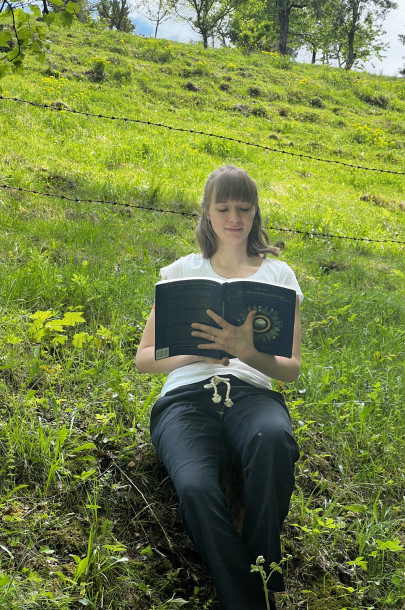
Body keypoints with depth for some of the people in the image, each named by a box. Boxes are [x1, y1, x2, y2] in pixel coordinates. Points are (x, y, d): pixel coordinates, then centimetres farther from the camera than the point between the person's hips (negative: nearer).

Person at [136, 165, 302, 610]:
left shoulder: (278, 274, 20)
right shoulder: (182, 271, 20)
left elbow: (292, 369, 12)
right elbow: (144, 359, 15)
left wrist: (246, 352, -11)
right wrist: (200, 349, -5)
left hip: (252, 393, 1)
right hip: (187, 396, 0)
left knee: (274, 438, -40)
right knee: (197, 489, -36)